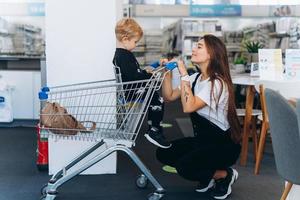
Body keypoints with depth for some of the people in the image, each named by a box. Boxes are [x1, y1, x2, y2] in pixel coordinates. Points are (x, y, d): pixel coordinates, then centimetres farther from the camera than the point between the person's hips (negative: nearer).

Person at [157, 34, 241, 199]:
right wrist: (168, 72, -8)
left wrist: (184, 75, -28)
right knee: (163, 153, -2)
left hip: (223, 144, -8)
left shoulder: (217, 82, -23)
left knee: (185, 167, -27)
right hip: (202, 139, 8)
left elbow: (188, 107, -33)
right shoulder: (195, 78, 3)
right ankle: (208, 176, 14)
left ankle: (226, 175, 2)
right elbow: (169, 97, 4)